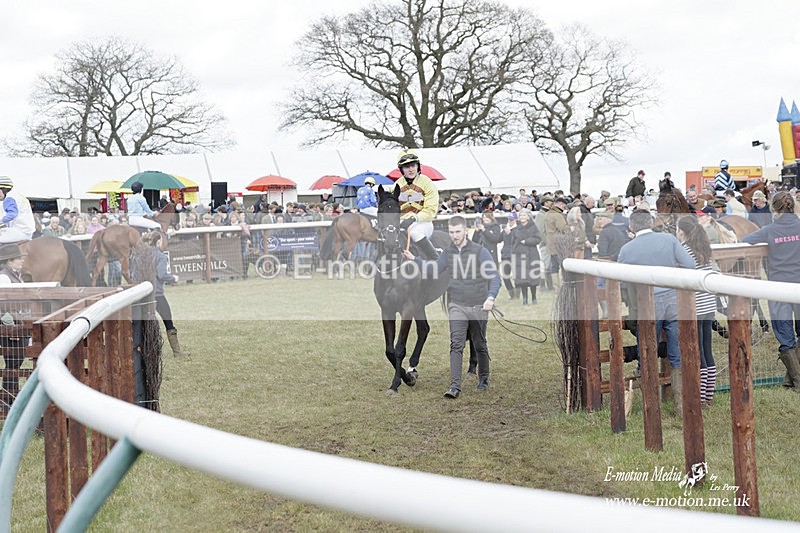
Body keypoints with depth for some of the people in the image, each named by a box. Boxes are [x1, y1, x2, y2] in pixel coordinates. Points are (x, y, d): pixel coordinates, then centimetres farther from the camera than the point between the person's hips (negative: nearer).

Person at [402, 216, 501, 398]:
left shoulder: (480, 251, -9)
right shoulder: (448, 251, 4)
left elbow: (495, 277, -13)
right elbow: (435, 267, 20)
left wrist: (491, 297, -30)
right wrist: (414, 259, 9)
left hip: (478, 307, -2)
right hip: (457, 306, 2)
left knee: (480, 346, 14)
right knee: (456, 345, -12)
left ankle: (484, 379, 36)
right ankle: (455, 387, -17)